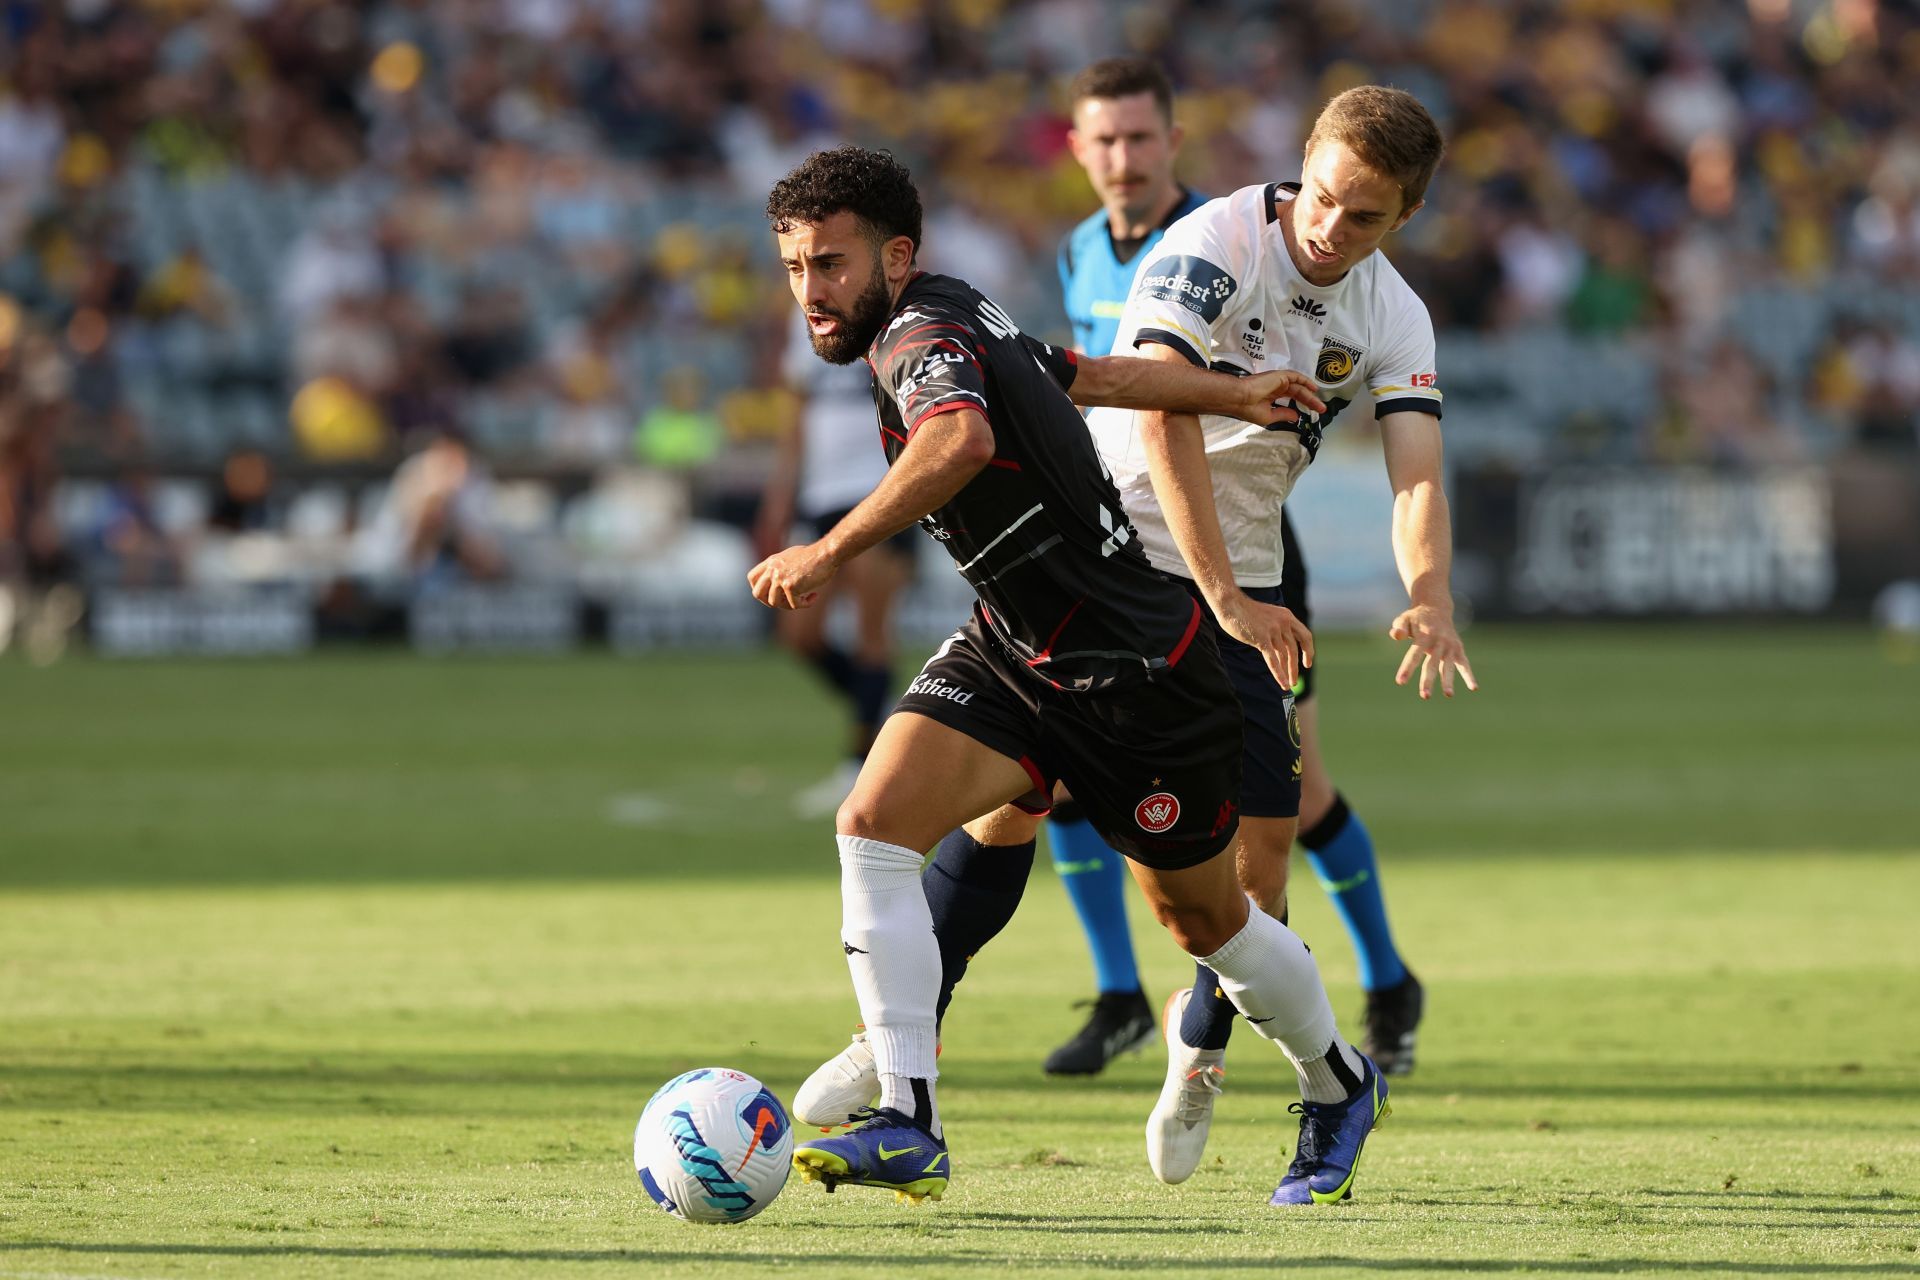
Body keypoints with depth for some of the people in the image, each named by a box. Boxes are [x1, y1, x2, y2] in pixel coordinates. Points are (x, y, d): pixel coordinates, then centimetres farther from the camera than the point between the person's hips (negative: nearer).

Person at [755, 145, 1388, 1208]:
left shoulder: (921, 337, -23)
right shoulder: (957, 328, 4)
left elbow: (961, 439, -47)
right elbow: (1095, 373, 20)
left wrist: (832, 551, -49)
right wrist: (1233, 393, 34)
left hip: (1135, 666, -8)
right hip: (1010, 649, 8)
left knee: (1199, 914, 12)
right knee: (875, 821, -15)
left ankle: (1338, 1087, 39)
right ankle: (905, 1125, -16)